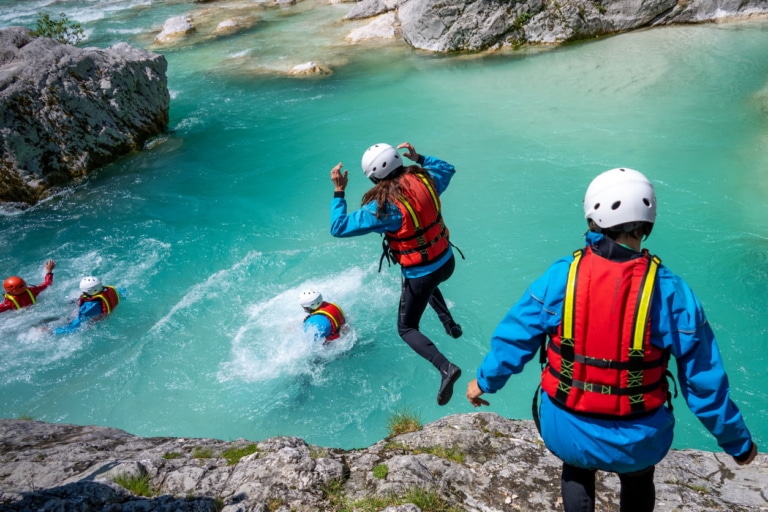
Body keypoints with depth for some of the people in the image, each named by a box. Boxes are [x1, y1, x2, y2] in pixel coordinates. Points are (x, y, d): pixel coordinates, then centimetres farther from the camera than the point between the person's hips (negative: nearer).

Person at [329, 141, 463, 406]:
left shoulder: (384, 206, -26)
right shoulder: (424, 179, -9)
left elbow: (339, 227, -19)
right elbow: (447, 168, 16)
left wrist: (338, 192, -10)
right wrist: (418, 158, 18)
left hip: (420, 274, -7)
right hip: (447, 262, 7)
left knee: (406, 328, 13)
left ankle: (445, 367, -6)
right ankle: (450, 325, 46)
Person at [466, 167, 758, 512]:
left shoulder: (560, 276, -17)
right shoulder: (671, 292, -18)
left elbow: (514, 337, -6)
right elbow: (704, 381, -11)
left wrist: (485, 381, 13)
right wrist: (738, 443, 6)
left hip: (566, 431, 0)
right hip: (637, 441, 0)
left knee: (577, 471, 36)